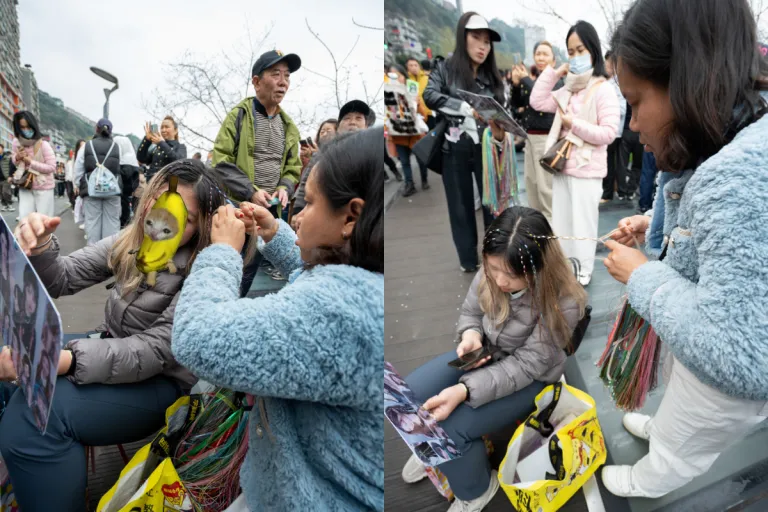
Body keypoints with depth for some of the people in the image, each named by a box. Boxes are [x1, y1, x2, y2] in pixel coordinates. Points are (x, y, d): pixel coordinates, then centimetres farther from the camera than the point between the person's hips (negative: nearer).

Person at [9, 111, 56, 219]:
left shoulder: (43, 145, -17)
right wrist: (17, 158, -8)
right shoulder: (16, 143, -1)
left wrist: (31, 162, -21)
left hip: (43, 187, -5)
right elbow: (13, 162, 16)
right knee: (24, 218, 1)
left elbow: (52, 167, -18)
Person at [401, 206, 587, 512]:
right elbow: (470, 312, 2)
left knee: (449, 428, -21)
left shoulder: (563, 303, -32)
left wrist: (464, 390, -37)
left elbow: (525, 365, -27)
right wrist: (471, 335, -23)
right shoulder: (490, 275, -17)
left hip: (529, 378, -5)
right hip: (485, 354, 6)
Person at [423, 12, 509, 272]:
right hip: (454, 151, -2)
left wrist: (500, 130, -15)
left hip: (485, 149, 2)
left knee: (493, 203, 3)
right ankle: (468, 260, 19)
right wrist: (467, 108, -26)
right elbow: (429, 96, -17)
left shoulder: (492, 76, 10)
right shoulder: (445, 69, 1)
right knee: (461, 207, 6)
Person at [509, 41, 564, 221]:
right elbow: (516, 104, 14)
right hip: (530, 137, 7)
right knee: (531, 182, 12)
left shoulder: (556, 79, -4)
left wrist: (525, 79, -15)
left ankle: (551, 223, 0)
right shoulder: (531, 77, 14)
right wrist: (516, 84, 0)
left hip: (547, 138, -7)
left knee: (545, 186, -9)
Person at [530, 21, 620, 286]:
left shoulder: (603, 89, -9)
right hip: (562, 166, 7)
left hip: (586, 169, -7)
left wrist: (575, 124, -17)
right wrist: (554, 71, 4)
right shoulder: (569, 89, 12)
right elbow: (538, 102, 6)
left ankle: (582, 273, 15)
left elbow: (608, 133, -15)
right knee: (560, 222, 14)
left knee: (582, 224, 2)